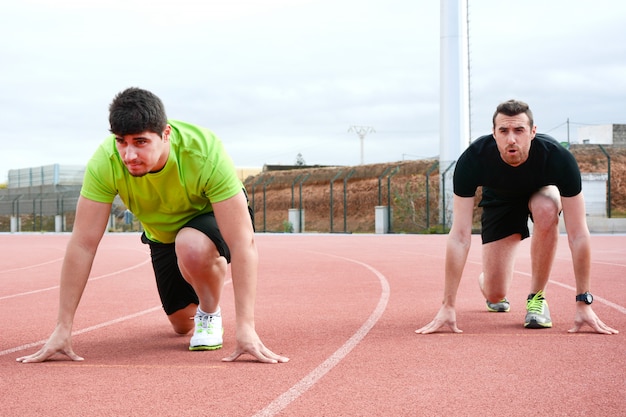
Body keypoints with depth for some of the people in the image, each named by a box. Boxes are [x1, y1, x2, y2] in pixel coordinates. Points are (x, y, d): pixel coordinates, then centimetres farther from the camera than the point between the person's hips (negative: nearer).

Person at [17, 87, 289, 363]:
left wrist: (245, 328, -46)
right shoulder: (105, 162, -32)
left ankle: (210, 312, -6)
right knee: (182, 324, 9)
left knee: (192, 247, -37)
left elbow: (243, 243, -40)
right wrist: (63, 329, -30)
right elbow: (82, 245, -28)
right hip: (161, 234, 4)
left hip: (213, 217, -4)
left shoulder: (206, 152, -39)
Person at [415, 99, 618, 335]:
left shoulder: (558, 158, -38)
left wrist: (583, 303, -37)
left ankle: (536, 297, -16)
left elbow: (578, 234, -34)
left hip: (541, 192, 0)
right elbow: (460, 236, -35)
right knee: (495, 293, -10)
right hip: (500, 199, 0)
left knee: (546, 209, -38)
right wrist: (448, 306, -37)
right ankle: (486, 285, 32)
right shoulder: (472, 160, -37)